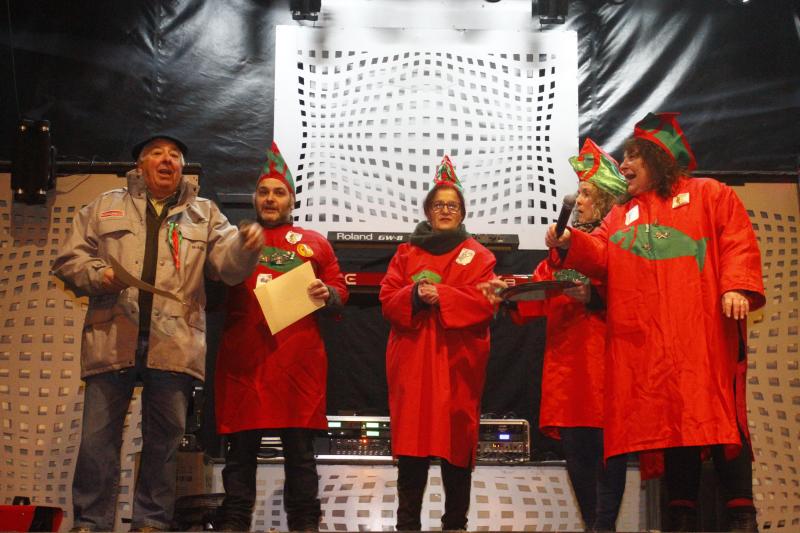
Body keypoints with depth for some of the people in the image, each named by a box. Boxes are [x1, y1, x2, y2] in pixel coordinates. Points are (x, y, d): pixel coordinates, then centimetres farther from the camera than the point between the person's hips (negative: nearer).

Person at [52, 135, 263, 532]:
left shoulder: (204, 215, 15)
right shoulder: (105, 207, 14)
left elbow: (228, 263, 3)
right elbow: (69, 259, 11)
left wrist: (246, 246, -19)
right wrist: (98, 274, -9)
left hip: (173, 345, 1)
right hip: (113, 340, 0)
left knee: (164, 438, 7)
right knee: (98, 436, 1)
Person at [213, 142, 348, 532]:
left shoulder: (314, 243, 17)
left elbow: (339, 290, 16)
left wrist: (328, 294, -6)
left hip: (298, 357, 0)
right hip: (243, 357, 0)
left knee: (299, 447, 2)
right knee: (241, 446, 2)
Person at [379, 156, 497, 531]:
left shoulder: (478, 256, 8)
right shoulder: (406, 253, 15)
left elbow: (485, 304, -5)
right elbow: (388, 300, 6)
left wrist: (440, 295, -16)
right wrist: (415, 296, -14)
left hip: (457, 363, -1)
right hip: (412, 361, 1)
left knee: (456, 442, 0)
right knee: (411, 443, -2)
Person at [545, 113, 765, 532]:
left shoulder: (708, 194, 10)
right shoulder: (621, 214, 23)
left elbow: (738, 243, -1)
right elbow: (601, 257, 10)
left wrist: (737, 288, -16)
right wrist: (570, 245, -9)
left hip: (703, 327, -4)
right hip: (648, 337, 4)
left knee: (719, 413, -7)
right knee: (669, 417, 4)